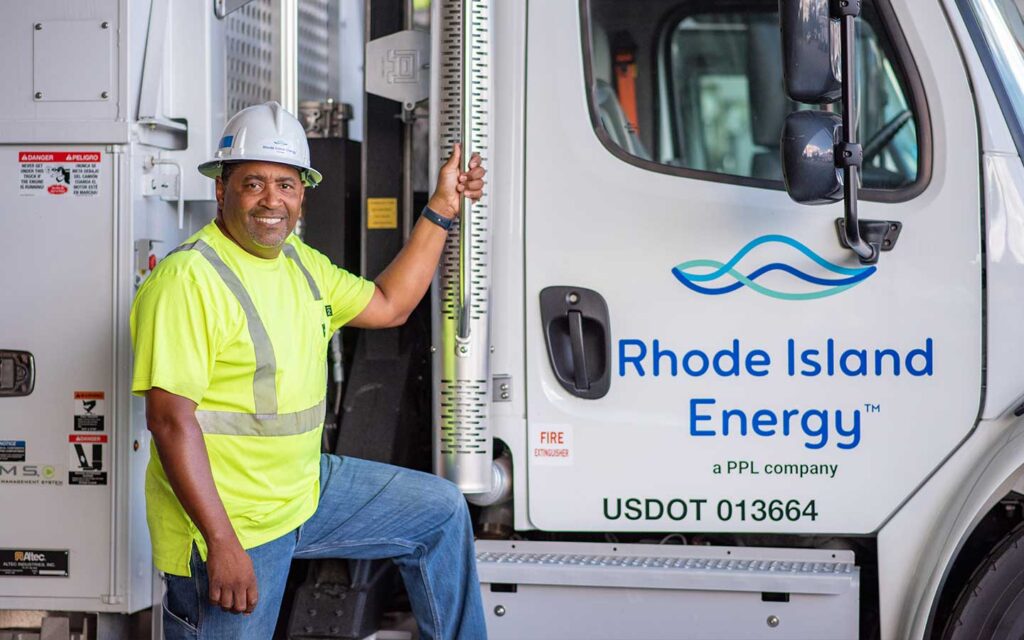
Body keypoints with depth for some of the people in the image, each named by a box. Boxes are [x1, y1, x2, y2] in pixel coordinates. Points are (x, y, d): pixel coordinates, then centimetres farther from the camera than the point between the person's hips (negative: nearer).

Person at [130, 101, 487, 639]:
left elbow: (387, 306, 22)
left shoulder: (300, 261, 9)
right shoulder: (188, 280, -21)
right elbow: (170, 419, -26)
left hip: (306, 488, 9)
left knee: (441, 510, 18)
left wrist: (442, 208, 15)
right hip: (225, 519, -9)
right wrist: (222, 543, -29)